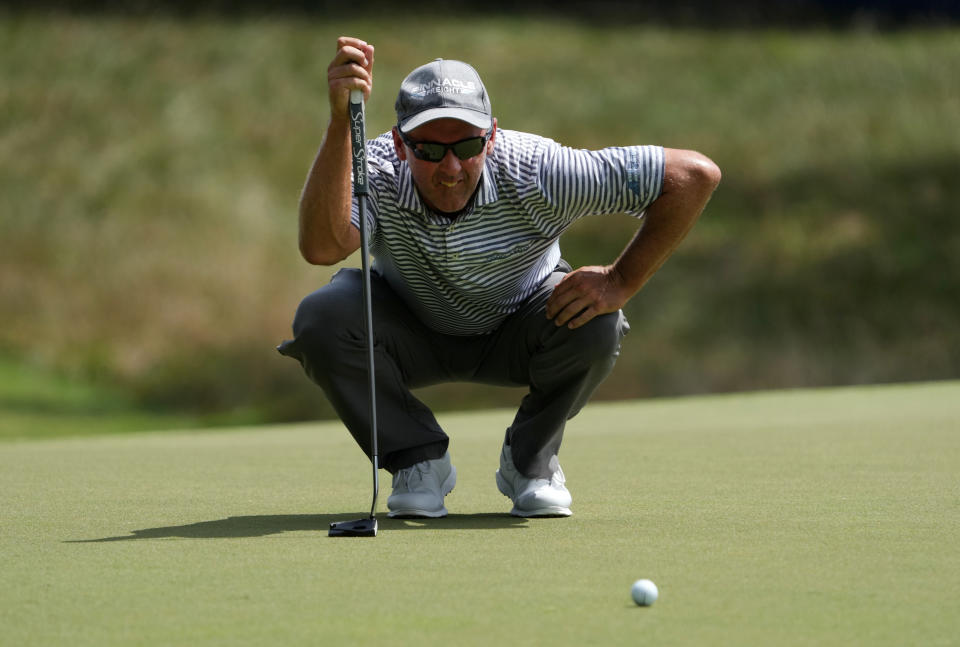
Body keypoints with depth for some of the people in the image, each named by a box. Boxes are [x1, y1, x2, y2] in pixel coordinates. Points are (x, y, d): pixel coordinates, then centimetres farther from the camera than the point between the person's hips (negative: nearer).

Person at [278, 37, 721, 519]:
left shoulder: (533, 172, -33)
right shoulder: (375, 170, -31)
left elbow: (695, 175, -32)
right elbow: (321, 247, -54)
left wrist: (622, 282, -32)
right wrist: (340, 122, -60)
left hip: (516, 334, 0)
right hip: (411, 335, 0)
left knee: (594, 324, -33)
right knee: (321, 318, -30)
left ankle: (529, 462, -4)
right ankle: (420, 460, -6)